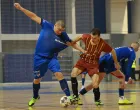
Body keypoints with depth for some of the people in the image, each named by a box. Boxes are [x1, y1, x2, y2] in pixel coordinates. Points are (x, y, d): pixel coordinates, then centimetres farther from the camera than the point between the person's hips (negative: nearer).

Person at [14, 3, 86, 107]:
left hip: (52, 58, 0)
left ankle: (68, 96, -19)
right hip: (39, 58, 0)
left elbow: (72, 43, -3)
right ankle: (35, 97, 35)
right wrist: (21, 8, -9)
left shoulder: (63, 36, -10)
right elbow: (34, 16, -8)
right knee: (37, 79, 10)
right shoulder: (47, 26, -12)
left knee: (59, 74, -20)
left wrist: (82, 50, -15)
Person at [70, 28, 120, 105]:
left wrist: (116, 63, 8)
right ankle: (75, 96, -11)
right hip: (83, 60, 2)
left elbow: (112, 51, -4)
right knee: (73, 74, -25)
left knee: (95, 85, -17)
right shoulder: (87, 37, -18)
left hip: (93, 64, -2)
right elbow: (80, 37, 7)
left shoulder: (103, 44, -22)